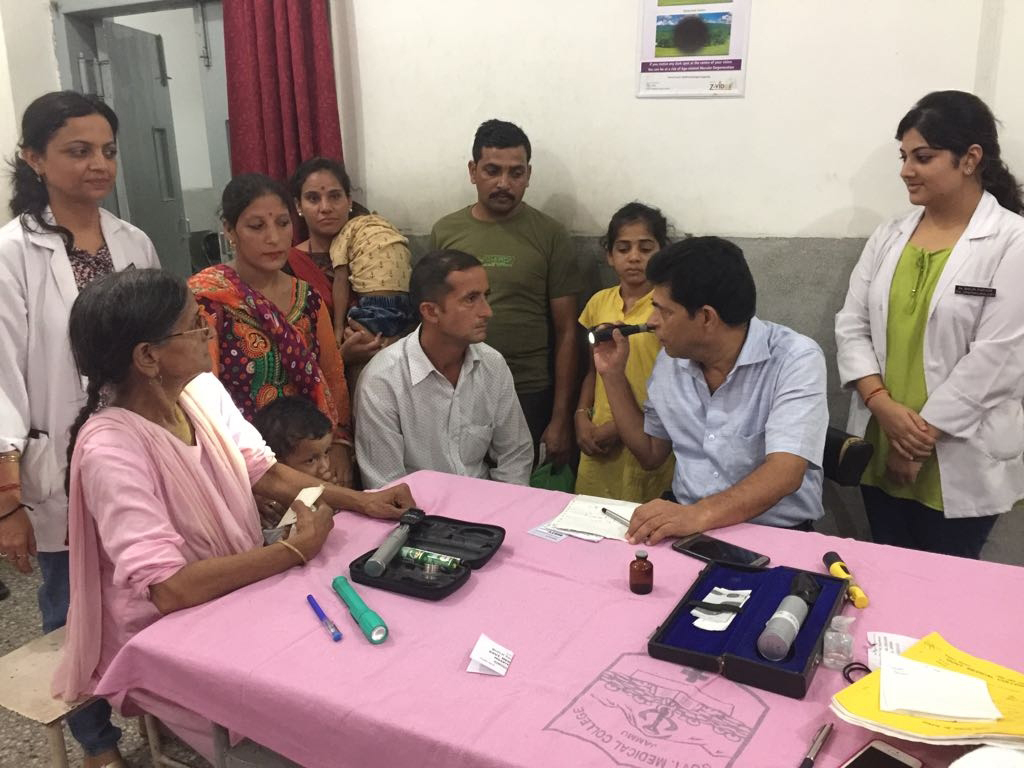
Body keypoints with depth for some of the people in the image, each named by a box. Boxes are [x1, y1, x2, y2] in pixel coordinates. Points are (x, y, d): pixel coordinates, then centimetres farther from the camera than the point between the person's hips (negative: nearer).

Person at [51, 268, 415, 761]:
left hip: (237, 598, 7)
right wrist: (296, 550, -26)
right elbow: (171, 589, -34)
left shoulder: (202, 390, -5)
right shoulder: (111, 450, -28)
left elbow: (265, 473, 3)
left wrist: (358, 500, -11)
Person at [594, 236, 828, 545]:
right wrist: (613, 375, 5)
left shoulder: (795, 359, -14)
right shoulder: (671, 359, 4)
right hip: (685, 523, 4)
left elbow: (784, 473, -25)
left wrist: (699, 514, -41)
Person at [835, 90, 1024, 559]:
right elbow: (851, 326, 2)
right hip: (880, 446, 5)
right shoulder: (889, 236, 6)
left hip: (959, 461, -4)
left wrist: (923, 433, -15)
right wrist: (884, 407, -12)